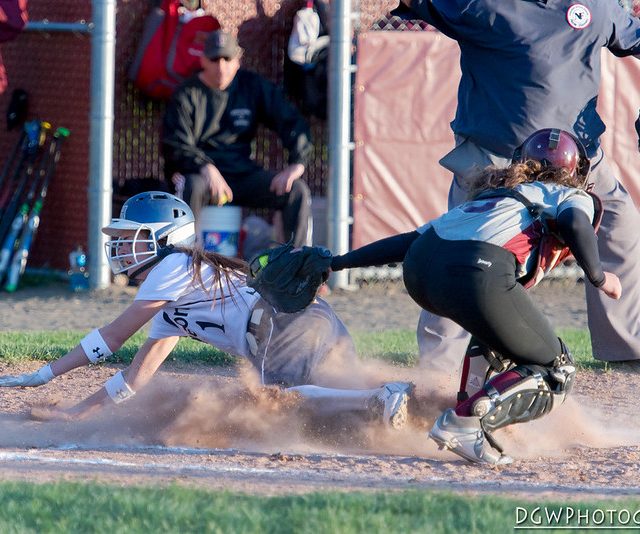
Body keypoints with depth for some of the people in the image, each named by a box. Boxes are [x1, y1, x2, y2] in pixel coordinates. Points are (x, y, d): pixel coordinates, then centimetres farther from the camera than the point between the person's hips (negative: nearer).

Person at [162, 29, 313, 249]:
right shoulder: (187, 95, -1)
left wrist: (297, 163, -11)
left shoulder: (253, 87, 9)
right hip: (197, 173, -4)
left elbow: (292, 123, 7)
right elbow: (175, 146, -10)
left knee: (297, 190, -16)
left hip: (242, 175, 4)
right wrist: (207, 169, -28)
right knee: (193, 188, -39)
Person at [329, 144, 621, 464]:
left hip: (417, 270, 7)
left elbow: (408, 241, 33)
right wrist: (598, 278, 13)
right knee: (556, 374, 5)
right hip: (479, 275, -7)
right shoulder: (575, 197, 25)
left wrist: (338, 263, 36)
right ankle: (466, 422, -13)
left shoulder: (486, 199, 39)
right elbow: (576, 223, 0)